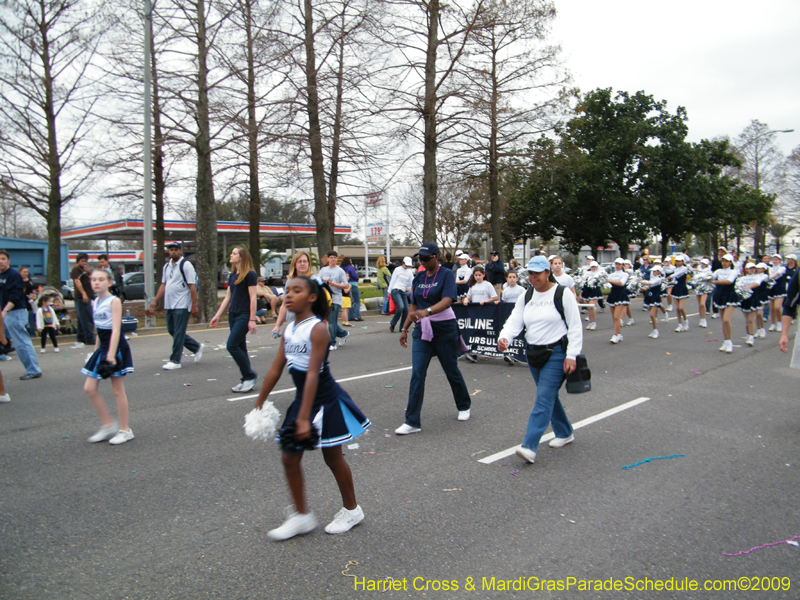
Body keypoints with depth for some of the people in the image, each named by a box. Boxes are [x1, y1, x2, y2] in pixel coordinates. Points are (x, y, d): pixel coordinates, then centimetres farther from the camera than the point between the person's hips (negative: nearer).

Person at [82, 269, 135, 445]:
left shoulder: (114, 301, -13)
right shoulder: (95, 302, 9)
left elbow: (116, 329, -19)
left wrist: (111, 354, -24)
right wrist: (96, 350, 16)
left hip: (116, 347, -8)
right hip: (102, 347, 8)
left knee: (117, 391, 0)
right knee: (89, 388, 5)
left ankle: (125, 430, 13)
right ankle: (108, 425, 18)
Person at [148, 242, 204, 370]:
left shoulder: (186, 265, -8)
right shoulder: (167, 266, 14)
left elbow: (192, 286, -11)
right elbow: (163, 285, 18)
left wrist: (194, 306, -15)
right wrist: (155, 301, 13)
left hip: (182, 306, -8)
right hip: (170, 305, 8)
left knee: (178, 333, -4)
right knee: (172, 331, 12)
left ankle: (175, 361, 4)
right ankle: (197, 347, 26)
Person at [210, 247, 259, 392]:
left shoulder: (249, 275, -10)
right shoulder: (232, 276, 14)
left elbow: (253, 298, -13)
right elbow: (227, 297, 17)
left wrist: (252, 320, -16)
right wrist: (217, 315, 14)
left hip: (244, 316, -8)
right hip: (233, 315, 8)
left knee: (232, 345, -13)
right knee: (240, 348, 8)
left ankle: (250, 376, -2)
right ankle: (246, 380, 14)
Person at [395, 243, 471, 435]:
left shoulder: (446, 274, -8)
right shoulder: (418, 278, 9)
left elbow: (447, 300, -24)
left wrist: (426, 312, -40)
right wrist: (405, 328, 13)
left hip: (444, 329, -4)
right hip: (422, 330, 4)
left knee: (452, 371, 10)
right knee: (417, 374, -5)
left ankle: (464, 406, 37)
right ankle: (412, 422, -3)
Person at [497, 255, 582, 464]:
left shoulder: (563, 294, -8)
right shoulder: (526, 297, 9)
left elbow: (575, 328, -8)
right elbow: (514, 321, -1)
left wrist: (571, 356, -15)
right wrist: (504, 337, -21)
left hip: (557, 354, -7)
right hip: (534, 353, 7)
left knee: (544, 398, -13)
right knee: (549, 396, 17)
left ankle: (529, 446, -16)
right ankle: (565, 433, 37)